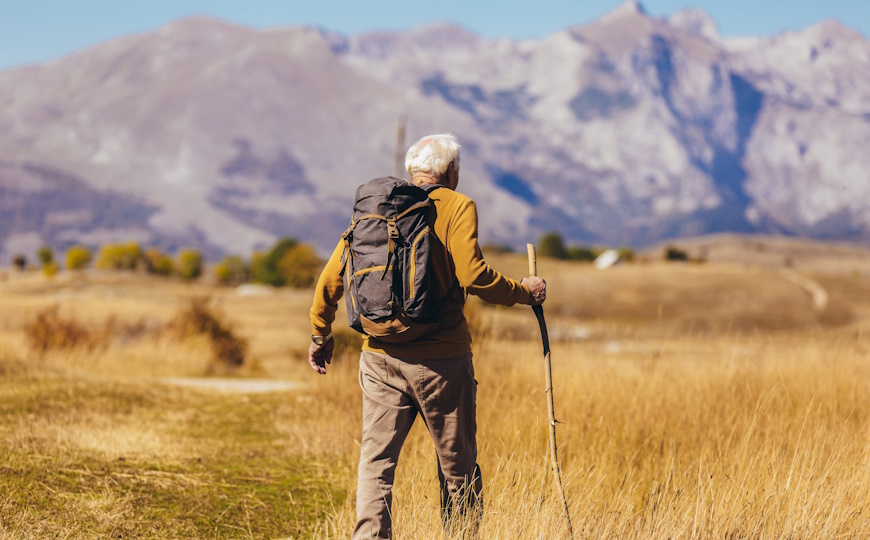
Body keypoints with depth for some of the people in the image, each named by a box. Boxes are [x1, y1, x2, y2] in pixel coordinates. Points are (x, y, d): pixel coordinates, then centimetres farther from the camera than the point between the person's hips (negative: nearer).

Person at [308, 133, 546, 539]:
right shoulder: (456, 206, -3)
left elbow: (331, 277, 10)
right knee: (457, 467, 9)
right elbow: (472, 275, -16)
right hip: (441, 358, -3)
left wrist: (321, 334, 22)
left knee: (375, 460, 6)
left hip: (380, 357, 4)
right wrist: (522, 293, 0)